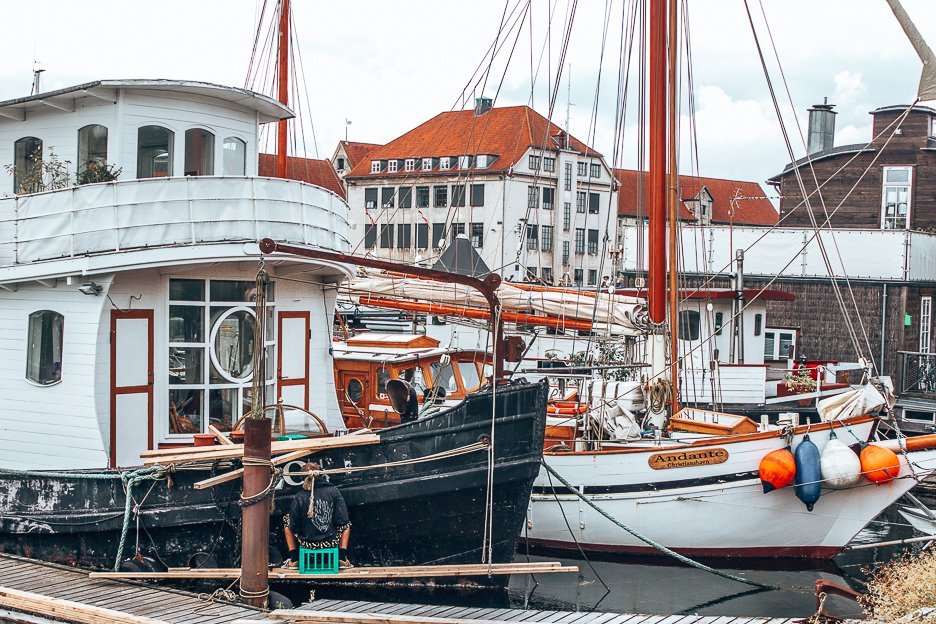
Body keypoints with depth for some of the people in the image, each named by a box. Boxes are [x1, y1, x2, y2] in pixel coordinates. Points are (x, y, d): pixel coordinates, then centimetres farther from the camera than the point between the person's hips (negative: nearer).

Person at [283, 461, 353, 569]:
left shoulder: (299, 497, -8)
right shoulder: (334, 491, -6)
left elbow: (294, 526, -5)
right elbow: (342, 521, -6)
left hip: (307, 544, 0)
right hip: (331, 543, 0)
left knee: (286, 519, 26)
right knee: (347, 523, 31)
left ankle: (294, 560, 21)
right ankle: (342, 559, 15)